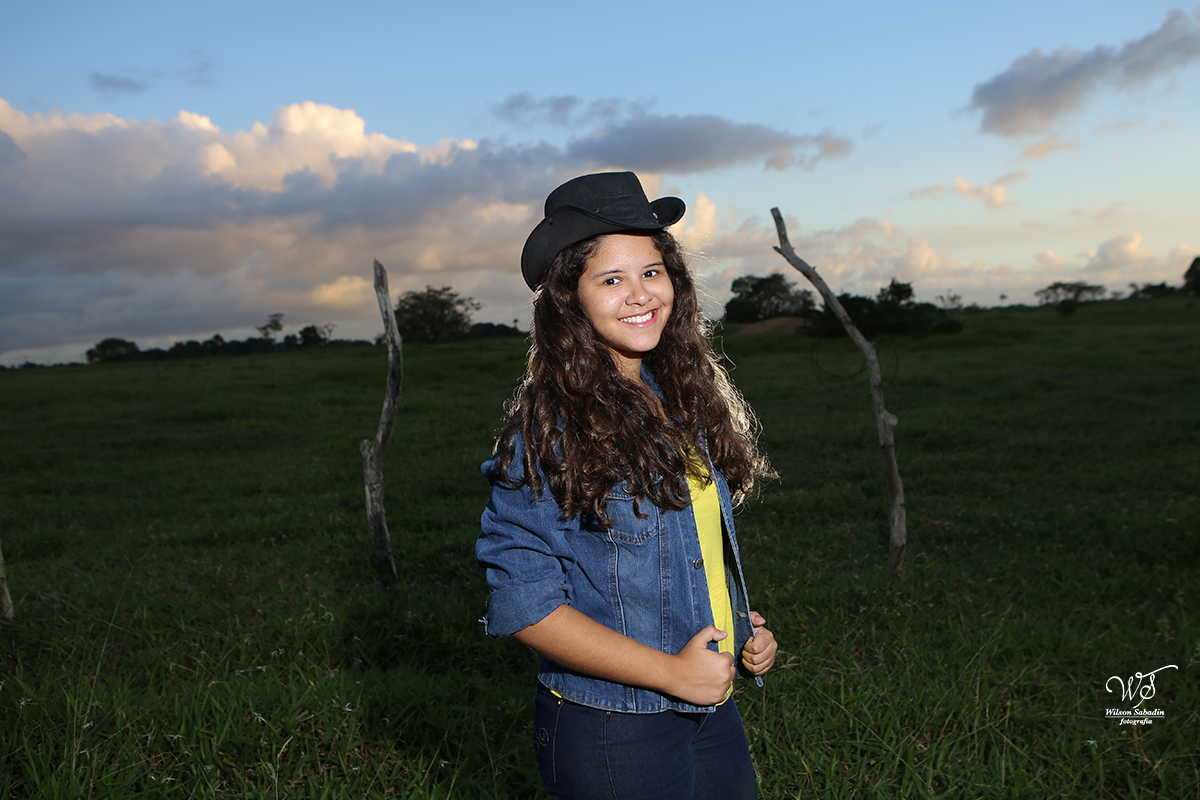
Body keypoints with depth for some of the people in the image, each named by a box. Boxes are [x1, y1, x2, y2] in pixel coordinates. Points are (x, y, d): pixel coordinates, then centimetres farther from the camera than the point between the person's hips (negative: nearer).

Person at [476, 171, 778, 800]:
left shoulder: (685, 401, 2)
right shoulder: (549, 428, -19)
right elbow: (522, 601, -19)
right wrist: (671, 671, -18)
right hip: (608, 734, -6)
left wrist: (747, 629, 0)